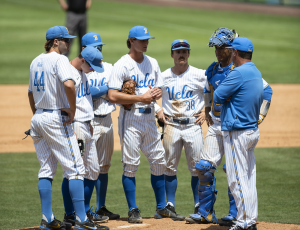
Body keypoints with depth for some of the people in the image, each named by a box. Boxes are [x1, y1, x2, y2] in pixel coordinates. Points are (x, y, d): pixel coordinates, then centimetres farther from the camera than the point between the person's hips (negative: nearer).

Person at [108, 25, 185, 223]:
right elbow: (112, 96, -16)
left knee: (159, 161, 8)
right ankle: (133, 210, 2)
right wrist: (141, 97, -19)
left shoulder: (152, 63, 12)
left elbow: (159, 88, 20)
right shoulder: (122, 65, -9)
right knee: (130, 165, -3)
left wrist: (157, 93, -5)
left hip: (149, 116, 6)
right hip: (131, 117, -6)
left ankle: (161, 207, 18)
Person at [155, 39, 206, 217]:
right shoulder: (163, 77, 5)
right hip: (171, 125, 2)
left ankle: (199, 207, 7)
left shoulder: (200, 76, -2)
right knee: (170, 167, 5)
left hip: (193, 124, -2)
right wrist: (158, 110, 5)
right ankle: (170, 205, 11)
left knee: (197, 167, -1)